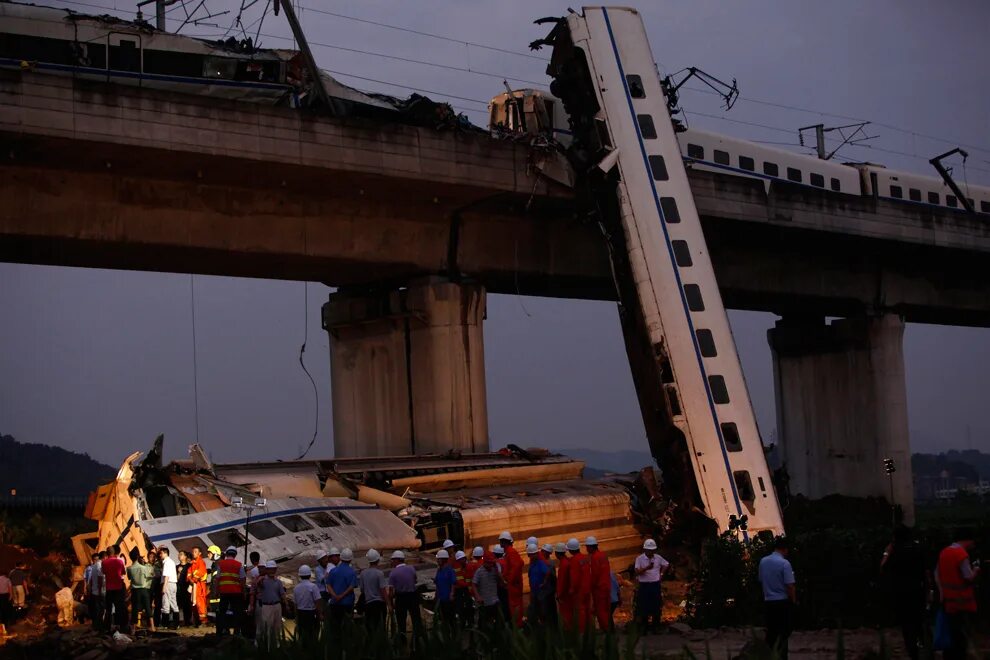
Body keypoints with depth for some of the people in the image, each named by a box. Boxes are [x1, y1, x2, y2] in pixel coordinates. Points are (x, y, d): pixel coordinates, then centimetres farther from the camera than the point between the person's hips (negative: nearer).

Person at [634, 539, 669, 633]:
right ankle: (643, 626, 8)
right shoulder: (640, 559, -6)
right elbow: (637, 571, -17)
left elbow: (666, 564, 23)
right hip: (644, 585, -3)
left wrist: (661, 573, 11)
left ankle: (655, 626, 20)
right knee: (644, 607, -2)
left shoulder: (658, 558, 5)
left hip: (656, 584, 3)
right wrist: (647, 568, -29)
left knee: (656, 606, 7)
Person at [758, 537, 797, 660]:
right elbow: (790, 586, -16)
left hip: (768, 601, 6)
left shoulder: (763, 561, 2)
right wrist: (794, 601, -3)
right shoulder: (784, 563, -16)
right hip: (782, 601, -5)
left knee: (771, 631, 12)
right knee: (783, 632, 1)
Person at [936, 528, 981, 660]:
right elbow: (969, 577, -18)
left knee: (952, 636, 15)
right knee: (962, 637, 0)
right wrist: (976, 569, 1)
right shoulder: (962, 554, -17)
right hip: (962, 602, -8)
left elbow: (937, 573, 14)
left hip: (949, 601, 8)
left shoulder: (944, 552, 8)